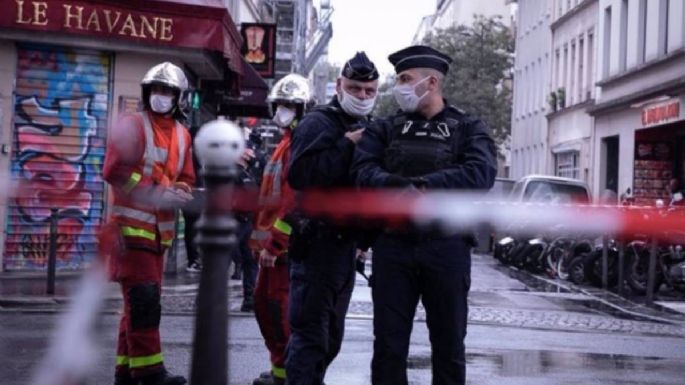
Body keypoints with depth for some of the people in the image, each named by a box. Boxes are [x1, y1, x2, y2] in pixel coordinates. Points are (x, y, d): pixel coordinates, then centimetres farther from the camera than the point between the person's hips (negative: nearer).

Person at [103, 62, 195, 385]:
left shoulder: (182, 135, 13)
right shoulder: (132, 126, -6)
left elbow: (186, 179, 18)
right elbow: (114, 170, -14)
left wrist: (179, 193, -6)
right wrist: (155, 194, -19)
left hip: (160, 228, 7)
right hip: (132, 223, -7)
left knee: (146, 299, 10)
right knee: (143, 298, -14)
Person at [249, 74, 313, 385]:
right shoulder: (286, 142, 20)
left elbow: (296, 199, -21)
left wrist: (273, 242, -21)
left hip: (287, 242, -10)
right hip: (272, 240, 10)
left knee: (279, 306, -8)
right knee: (263, 302, 15)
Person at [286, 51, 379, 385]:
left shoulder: (368, 130, 18)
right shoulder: (318, 123, -9)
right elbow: (300, 176, -24)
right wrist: (346, 146, -22)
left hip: (346, 241, 9)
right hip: (318, 240, -9)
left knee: (331, 333, 17)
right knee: (310, 329, -10)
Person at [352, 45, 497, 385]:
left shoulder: (468, 128, 6)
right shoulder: (386, 128, 12)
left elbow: (480, 174, -12)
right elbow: (365, 171, -4)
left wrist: (421, 185, -18)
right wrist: (402, 188, -23)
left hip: (446, 245, -1)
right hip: (393, 244, 2)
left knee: (448, 343, 8)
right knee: (388, 342, 5)